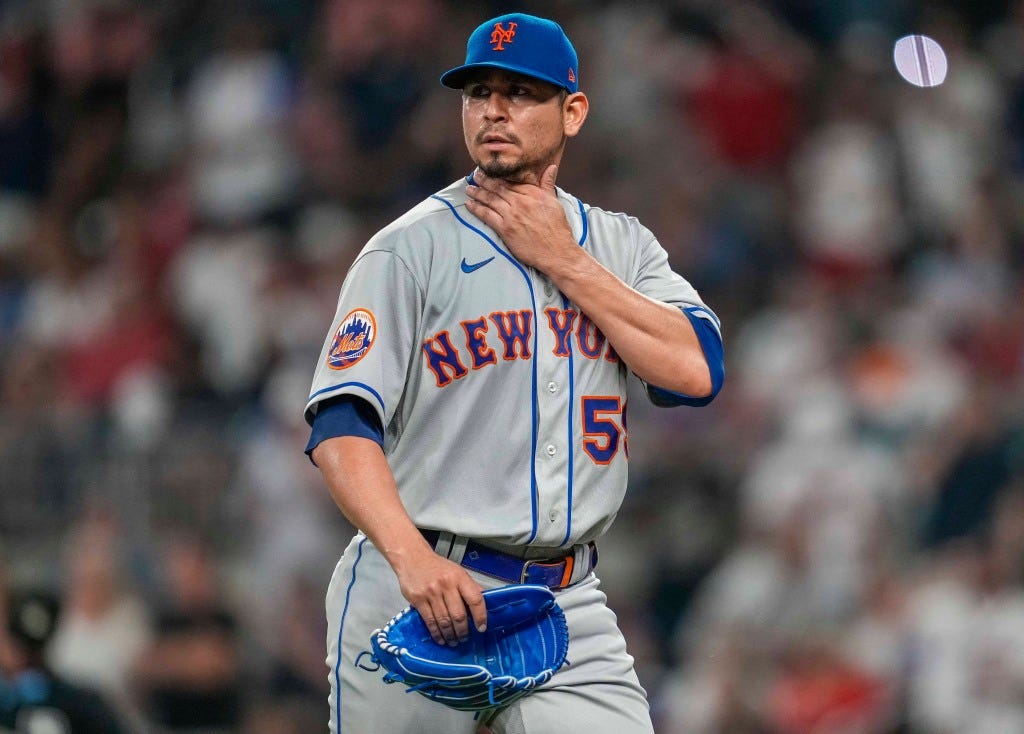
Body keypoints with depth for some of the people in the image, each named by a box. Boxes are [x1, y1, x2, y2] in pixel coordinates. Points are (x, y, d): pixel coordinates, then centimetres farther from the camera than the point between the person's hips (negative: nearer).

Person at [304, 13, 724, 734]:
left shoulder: (621, 246, 11)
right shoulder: (411, 247, -1)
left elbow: (694, 371, -6)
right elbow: (340, 426, -11)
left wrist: (559, 260, -6)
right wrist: (412, 557, -27)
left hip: (569, 605, 3)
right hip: (417, 593, -2)